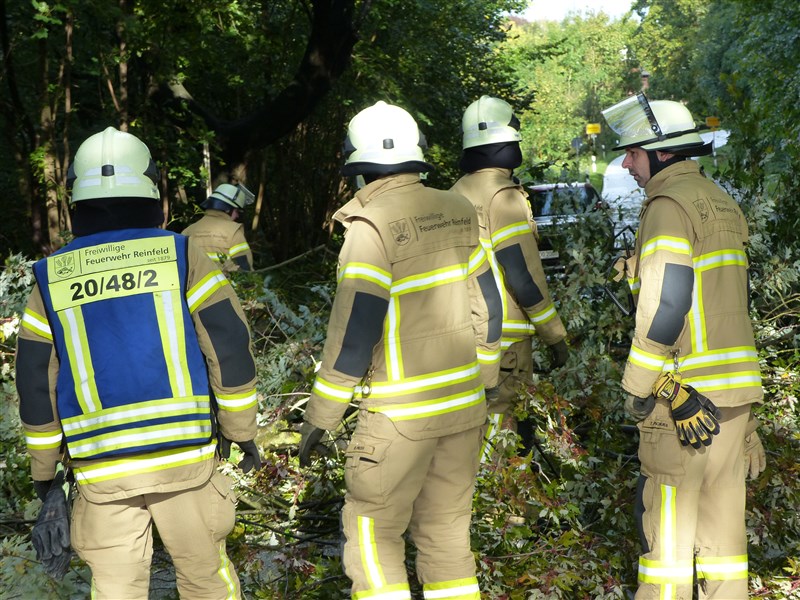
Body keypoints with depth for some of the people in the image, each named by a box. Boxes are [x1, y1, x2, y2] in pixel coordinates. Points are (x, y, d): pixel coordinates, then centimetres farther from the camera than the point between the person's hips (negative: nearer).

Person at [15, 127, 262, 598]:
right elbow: (231, 352, -4)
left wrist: (44, 468, 18)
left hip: (101, 469, 1)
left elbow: (36, 386, 7)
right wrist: (243, 432, 7)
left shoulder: (52, 280, 3)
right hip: (185, 455, -1)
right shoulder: (182, 258, -3)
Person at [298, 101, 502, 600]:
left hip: (402, 413, -6)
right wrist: (484, 382, 23)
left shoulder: (372, 226, -15)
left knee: (372, 531, 6)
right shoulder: (458, 212, 5)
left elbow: (354, 330, -17)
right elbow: (487, 307, 11)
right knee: (447, 531, 15)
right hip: (464, 406, 6)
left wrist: (320, 417, -8)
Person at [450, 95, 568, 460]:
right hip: (504, 336, -8)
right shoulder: (504, 197, -14)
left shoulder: (456, 194, 11)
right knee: (509, 429, -1)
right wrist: (555, 336, -9)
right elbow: (524, 275, -17)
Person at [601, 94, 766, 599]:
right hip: (734, 387, 9)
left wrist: (638, 388, -14)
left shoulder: (670, 204, -12)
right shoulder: (722, 202, 17)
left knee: (668, 516, 1)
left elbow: (665, 300, -21)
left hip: (684, 389, -8)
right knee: (722, 510, 13)